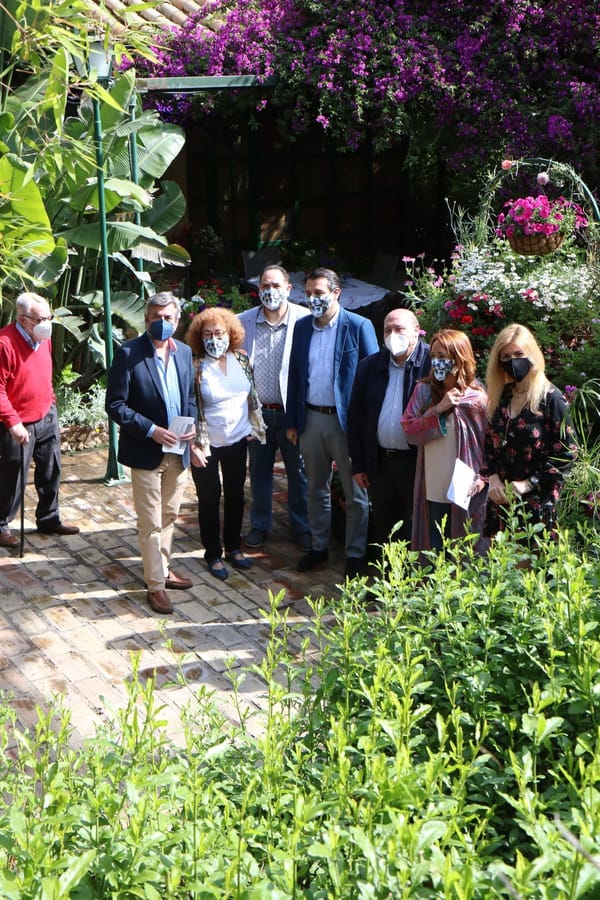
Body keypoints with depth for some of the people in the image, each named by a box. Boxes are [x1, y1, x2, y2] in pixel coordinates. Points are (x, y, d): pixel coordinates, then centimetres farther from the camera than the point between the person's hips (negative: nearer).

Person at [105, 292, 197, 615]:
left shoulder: (184, 352, 5)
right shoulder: (128, 354, -13)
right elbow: (115, 405, -13)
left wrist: (192, 424, -6)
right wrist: (151, 430, -21)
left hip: (178, 451, 6)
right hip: (146, 452, -6)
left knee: (169, 516, 19)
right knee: (150, 523, 3)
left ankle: (163, 568, 35)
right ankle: (156, 585, 13)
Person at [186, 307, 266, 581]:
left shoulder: (241, 358, -2)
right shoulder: (194, 367, -16)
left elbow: (251, 396, 10)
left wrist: (254, 427, 9)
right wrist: (193, 447, -15)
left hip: (238, 440, 4)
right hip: (206, 445, -4)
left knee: (236, 495, 15)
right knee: (209, 499, 7)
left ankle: (233, 547, 33)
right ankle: (213, 555, 22)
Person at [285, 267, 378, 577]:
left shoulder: (359, 327, -9)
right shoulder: (302, 327, 7)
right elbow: (294, 375, 11)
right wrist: (292, 421, 9)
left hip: (346, 420, -5)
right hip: (311, 419, 5)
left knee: (355, 493, 6)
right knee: (316, 489, 17)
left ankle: (356, 553, 18)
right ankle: (319, 547, 30)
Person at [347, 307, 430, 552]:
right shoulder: (369, 366, 8)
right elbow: (355, 417, 12)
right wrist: (357, 465, 9)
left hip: (418, 464, -5)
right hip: (379, 462, 5)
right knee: (382, 530, 14)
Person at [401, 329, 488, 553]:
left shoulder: (477, 398, -5)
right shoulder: (424, 391, 3)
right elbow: (409, 431, -5)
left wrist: (483, 478, -14)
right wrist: (437, 410, -15)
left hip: (465, 493, -2)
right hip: (433, 492, 3)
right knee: (434, 551, 10)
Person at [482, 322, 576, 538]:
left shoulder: (550, 398, -8)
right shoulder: (500, 397, 10)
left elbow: (566, 453, -10)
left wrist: (529, 484, -14)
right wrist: (492, 477, -4)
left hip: (537, 503, -5)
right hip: (500, 501, 5)